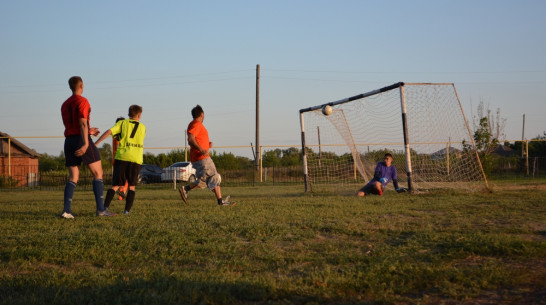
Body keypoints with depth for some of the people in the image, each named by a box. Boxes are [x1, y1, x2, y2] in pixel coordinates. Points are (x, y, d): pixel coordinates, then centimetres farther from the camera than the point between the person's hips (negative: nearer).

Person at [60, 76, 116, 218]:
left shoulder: (64, 105, 18)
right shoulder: (82, 101, -5)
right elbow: (82, 123, -16)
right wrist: (86, 144, -22)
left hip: (69, 140, 7)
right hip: (82, 140, -7)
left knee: (73, 177, 6)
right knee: (98, 173, 0)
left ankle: (66, 210, -7)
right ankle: (101, 209, -5)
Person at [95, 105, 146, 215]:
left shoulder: (122, 123, 10)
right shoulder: (143, 127, 16)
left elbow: (109, 131, -3)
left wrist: (95, 143, -4)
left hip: (121, 157, 0)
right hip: (136, 159, 0)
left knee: (115, 185, 2)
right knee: (132, 186, 12)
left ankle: (105, 207, -15)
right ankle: (127, 210, 2)